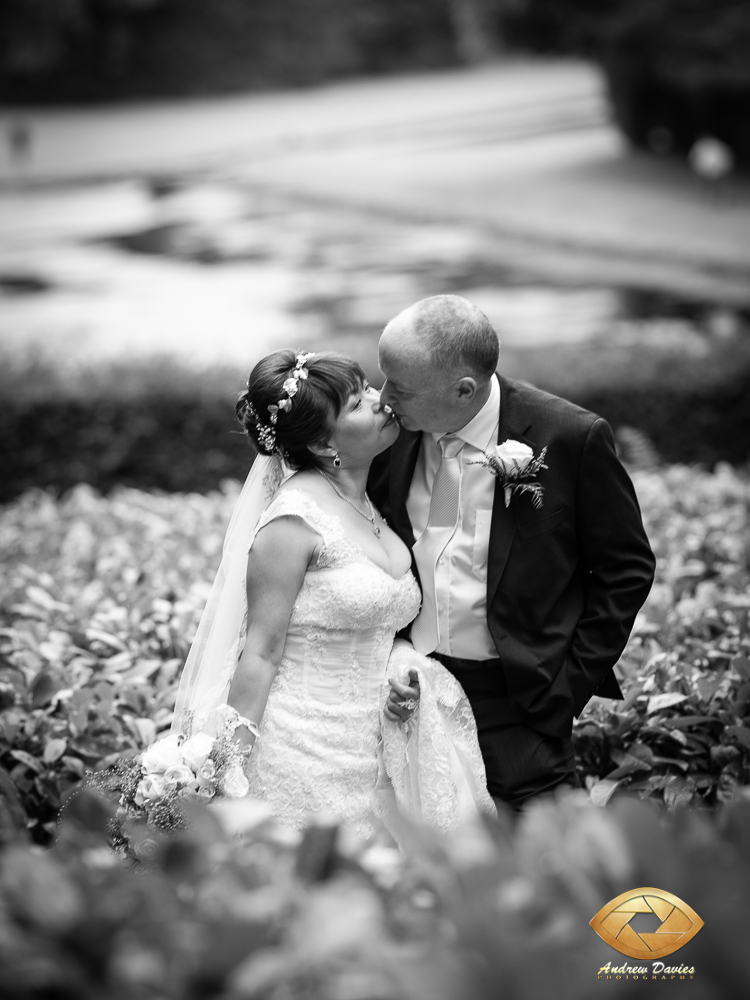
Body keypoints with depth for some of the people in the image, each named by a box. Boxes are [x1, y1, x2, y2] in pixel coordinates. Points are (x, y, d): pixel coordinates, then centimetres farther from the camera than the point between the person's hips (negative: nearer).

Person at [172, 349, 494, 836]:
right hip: (304, 756, -7)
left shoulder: (376, 508, 9)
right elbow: (260, 654, -14)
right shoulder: (295, 518, -14)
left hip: (369, 755, 7)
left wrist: (401, 663, -3)